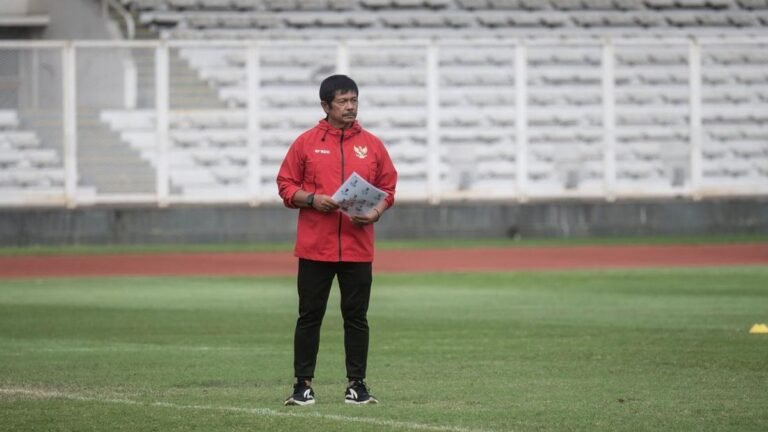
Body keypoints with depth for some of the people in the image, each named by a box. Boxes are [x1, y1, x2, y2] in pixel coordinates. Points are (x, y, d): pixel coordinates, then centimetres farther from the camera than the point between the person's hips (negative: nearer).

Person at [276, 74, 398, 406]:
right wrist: (312, 199, -14)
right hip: (315, 247, -1)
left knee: (356, 316, 4)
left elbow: (388, 187, 11)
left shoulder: (372, 145, 8)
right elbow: (286, 185, 4)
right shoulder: (306, 143, 3)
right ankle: (303, 384, 7)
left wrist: (375, 213, -8)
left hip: (358, 249, 1)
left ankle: (356, 384, 11)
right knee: (310, 315, 2)